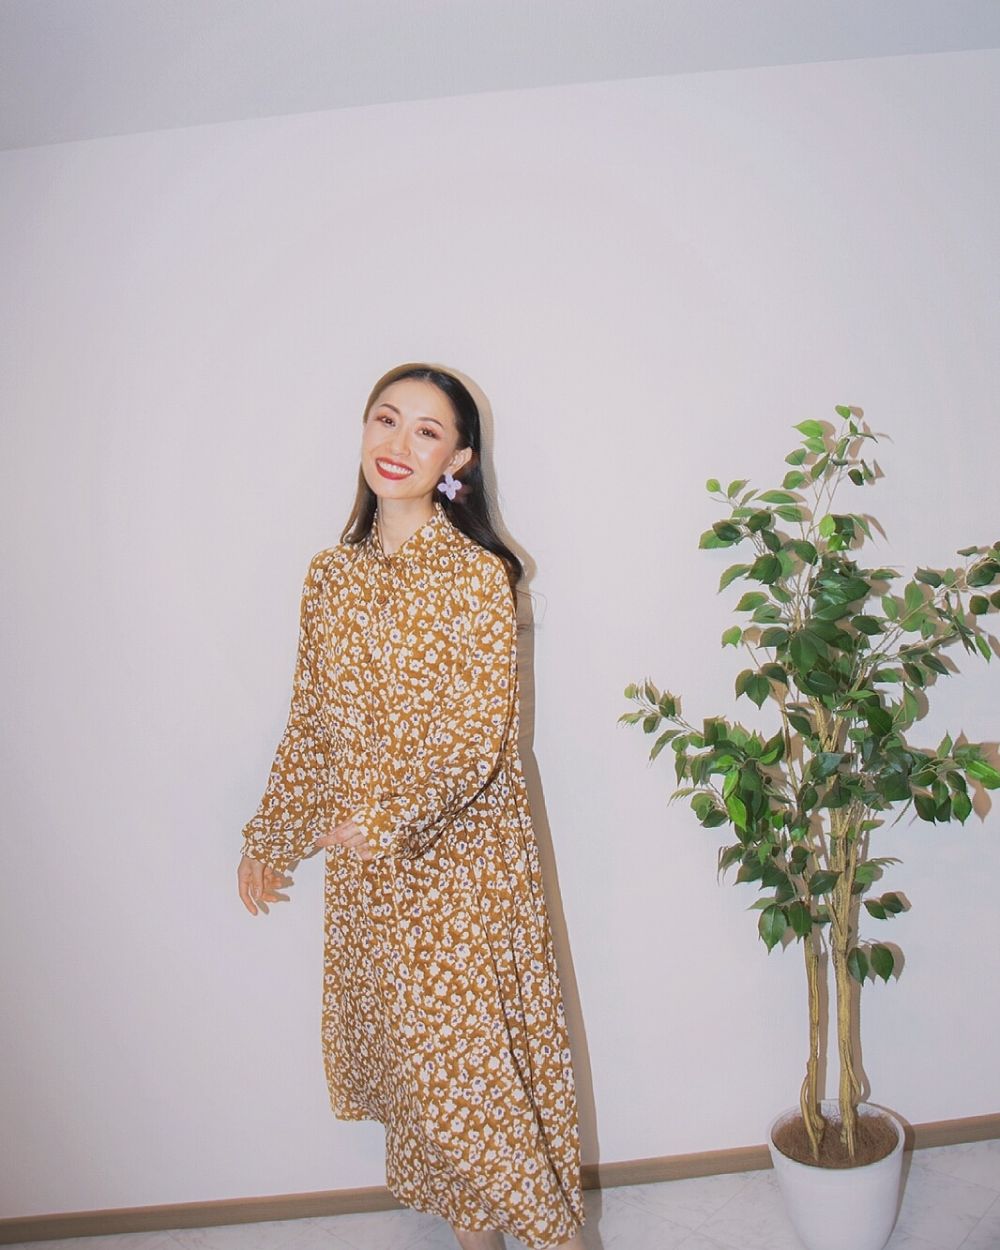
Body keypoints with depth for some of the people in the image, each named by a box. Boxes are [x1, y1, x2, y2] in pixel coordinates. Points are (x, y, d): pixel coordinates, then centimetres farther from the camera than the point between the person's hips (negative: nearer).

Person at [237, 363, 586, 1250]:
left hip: (460, 855, -6)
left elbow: (478, 737, -16)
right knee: (408, 1056, 16)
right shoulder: (331, 576, 5)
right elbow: (309, 723, 11)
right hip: (366, 869, 6)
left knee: (473, 1053, 3)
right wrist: (269, 837, 14)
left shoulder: (476, 575, -12)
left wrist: (385, 818, -24)